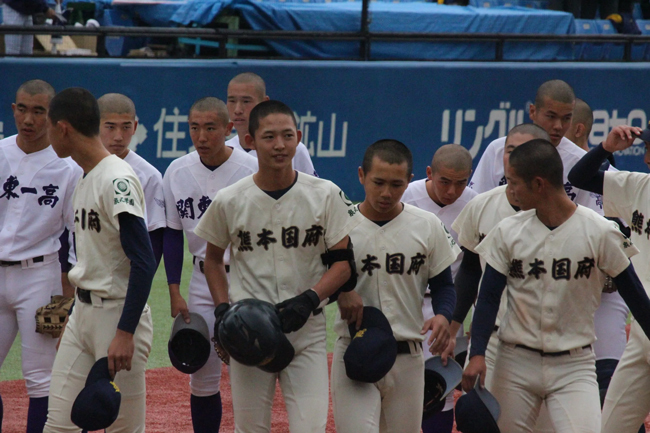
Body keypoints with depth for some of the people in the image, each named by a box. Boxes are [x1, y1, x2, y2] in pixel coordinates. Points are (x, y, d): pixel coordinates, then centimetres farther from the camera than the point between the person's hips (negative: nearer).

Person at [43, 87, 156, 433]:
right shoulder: (83, 179, 12)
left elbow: (143, 262, -22)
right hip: (82, 312, 9)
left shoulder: (117, 181, -17)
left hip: (118, 313, -9)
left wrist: (124, 333, -26)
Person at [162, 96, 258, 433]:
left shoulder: (253, 170, -10)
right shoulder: (177, 172, 2)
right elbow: (172, 234, 10)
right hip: (202, 281, 4)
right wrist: (174, 292, 3)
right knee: (202, 377, 6)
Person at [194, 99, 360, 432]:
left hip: (306, 330, -1)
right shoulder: (229, 201, 0)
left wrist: (309, 299, -17)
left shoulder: (325, 195, -2)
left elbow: (343, 261, 0)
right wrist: (222, 308, 0)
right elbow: (213, 258, 15)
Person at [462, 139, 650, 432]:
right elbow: (489, 297, 1)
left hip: (574, 366, -3)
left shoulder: (600, 232, -7)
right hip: (515, 364, 3)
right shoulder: (508, 232, 1)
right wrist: (477, 354, -9)